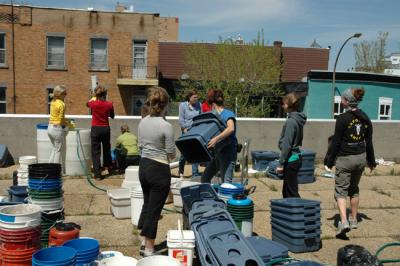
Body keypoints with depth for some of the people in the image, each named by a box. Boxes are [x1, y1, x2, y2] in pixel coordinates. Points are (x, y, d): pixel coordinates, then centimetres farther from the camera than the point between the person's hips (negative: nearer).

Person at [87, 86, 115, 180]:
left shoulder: (93, 103, -10)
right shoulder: (109, 104, -7)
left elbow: (87, 103, 16)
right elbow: (112, 116, 9)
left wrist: (93, 99, 31)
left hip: (96, 129, -2)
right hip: (106, 129, 2)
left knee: (96, 152, 2)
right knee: (106, 148, 23)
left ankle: (97, 174, -1)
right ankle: (108, 166, 42)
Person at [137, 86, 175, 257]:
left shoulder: (142, 122, 1)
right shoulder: (166, 126, -19)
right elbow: (171, 154, -13)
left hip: (143, 166, 7)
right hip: (159, 170, -7)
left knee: (147, 203, 23)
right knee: (154, 208, 4)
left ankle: (144, 240, 36)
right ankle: (149, 248, 16)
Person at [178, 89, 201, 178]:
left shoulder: (199, 105, 7)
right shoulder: (183, 105, -2)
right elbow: (181, 120, -4)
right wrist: (185, 129, -11)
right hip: (186, 131, -2)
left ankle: (195, 173, 9)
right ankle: (181, 172, 28)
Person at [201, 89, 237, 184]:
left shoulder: (228, 114, -11)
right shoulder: (215, 116, 14)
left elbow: (231, 128, -31)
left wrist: (216, 139, -40)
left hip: (228, 152, -9)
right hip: (217, 152, 9)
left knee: (226, 181, -16)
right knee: (205, 178, 15)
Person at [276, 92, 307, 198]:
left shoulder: (291, 121, -17)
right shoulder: (298, 119, 11)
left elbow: (287, 144, -20)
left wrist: (281, 163, -16)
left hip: (291, 159, -9)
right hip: (296, 157, 10)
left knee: (292, 192, -1)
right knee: (286, 191, 18)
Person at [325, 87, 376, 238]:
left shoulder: (342, 119, -15)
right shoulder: (366, 119, 3)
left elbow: (336, 142, -13)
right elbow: (369, 142, 8)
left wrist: (330, 162, -5)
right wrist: (371, 161, 18)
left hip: (345, 159, -6)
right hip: (361, 158, 6)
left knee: (341, 191, 0)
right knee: (354, 189, 21)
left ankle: (343, 222, -17)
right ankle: (354, 220, 30)